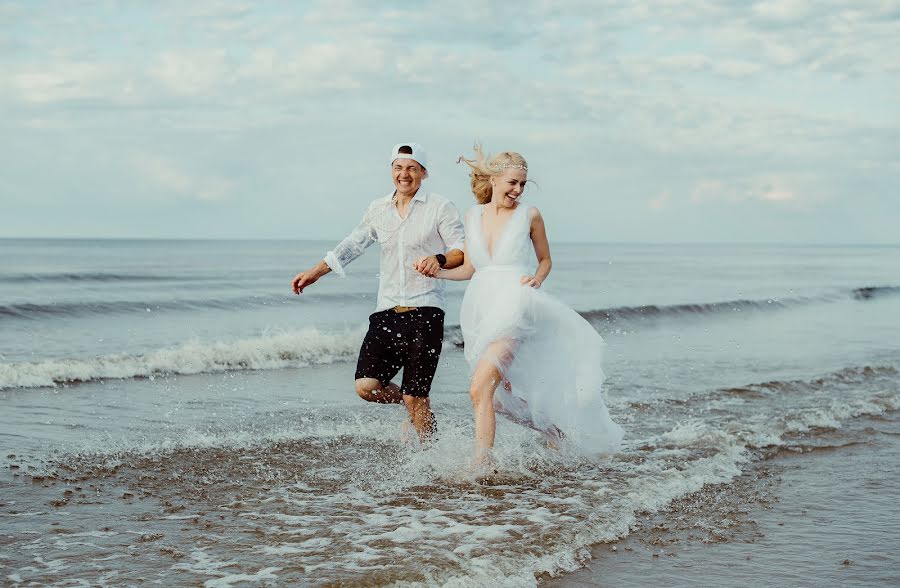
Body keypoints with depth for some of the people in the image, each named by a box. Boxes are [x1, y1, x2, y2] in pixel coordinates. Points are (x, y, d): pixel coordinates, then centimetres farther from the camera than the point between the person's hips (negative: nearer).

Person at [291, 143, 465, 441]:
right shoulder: (379, 209, 14)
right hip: (387, 312, 5)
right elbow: (352, 245, 25)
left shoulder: (440, 207, 0)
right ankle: (415, 406, 23)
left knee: (414, 397, -8)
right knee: (366, 386, -6)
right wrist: (316, 271, 24)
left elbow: (463, 251, -5)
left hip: (424, 312, -5)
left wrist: (439, 259, -26)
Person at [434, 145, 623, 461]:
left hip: (513, 309, -5)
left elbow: (545, 260, 14)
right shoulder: (473, 216, 11)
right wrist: (435, 271, 3)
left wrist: (537, 279, -7)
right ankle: (554, 430, 38)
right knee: (506, 398, 14)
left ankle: (481, 464, -18)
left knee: (480, 388, -21)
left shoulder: (529, 215, 1)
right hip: (480, 313, 5)